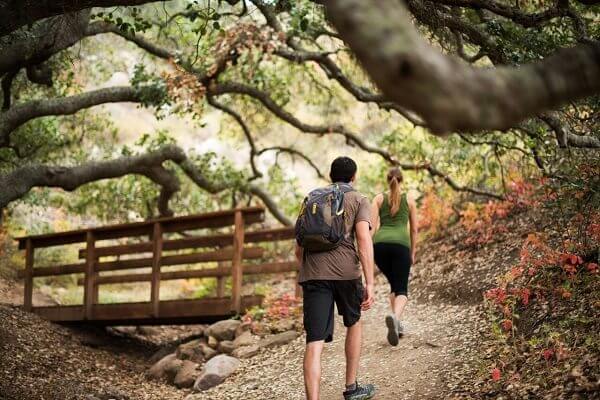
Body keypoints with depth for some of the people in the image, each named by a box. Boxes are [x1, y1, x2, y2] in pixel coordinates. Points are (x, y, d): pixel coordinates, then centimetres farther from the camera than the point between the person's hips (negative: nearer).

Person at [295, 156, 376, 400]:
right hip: (345, 271, -2)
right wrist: (369, 284, -12)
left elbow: (299, 250, 26)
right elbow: (364, 239, -7)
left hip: (313, 273, 2)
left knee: (315, 342, -4)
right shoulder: (359, 201, 11)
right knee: (354, 323, 24)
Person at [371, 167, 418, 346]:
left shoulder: (379, 198, 15)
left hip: (380, 244, 2)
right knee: (401, 289, -4)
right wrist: (413, 253, 27)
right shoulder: (409, 200, 16)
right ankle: (395, 317, -36)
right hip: (400, 244, -2)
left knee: (394, 284, 23)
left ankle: (396, 324, 16)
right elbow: (414, 229, 18)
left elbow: (372, 226, 5)